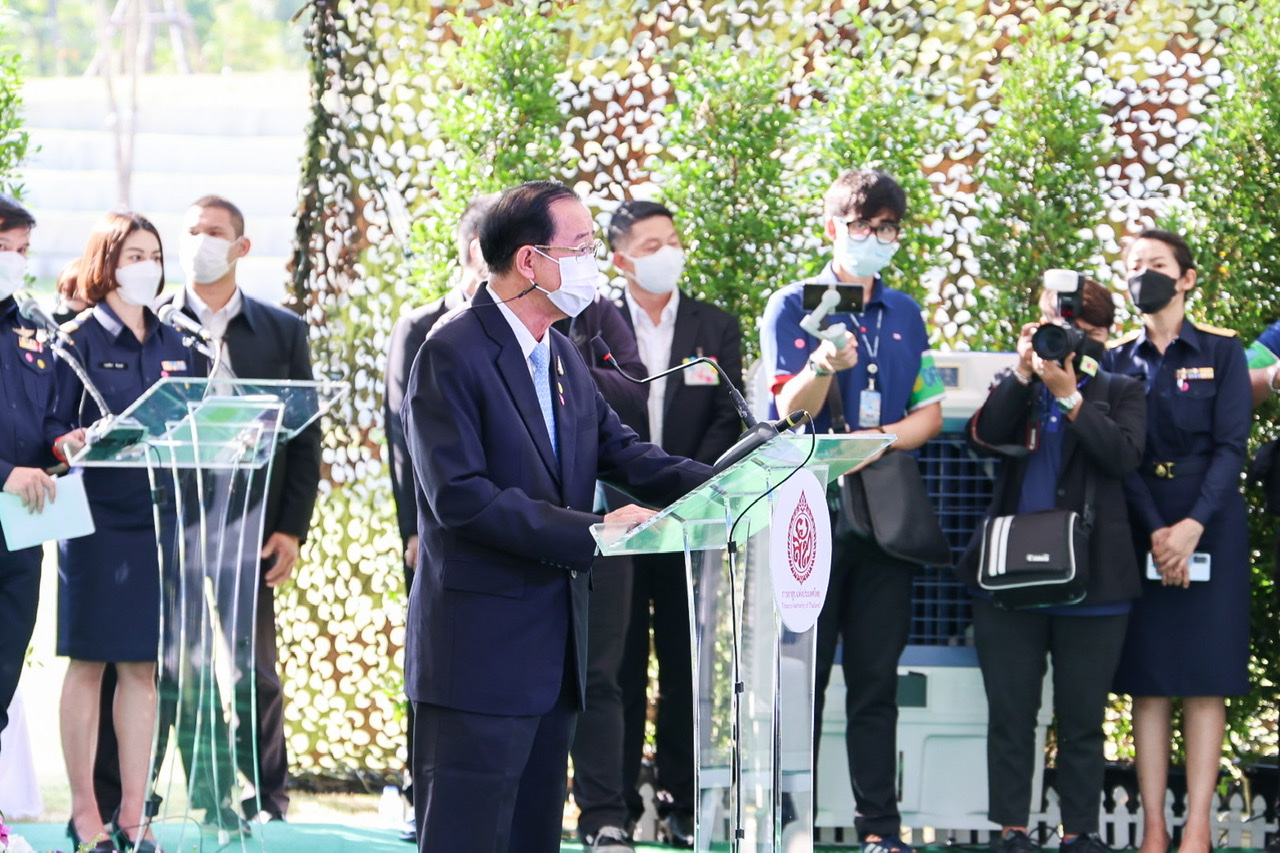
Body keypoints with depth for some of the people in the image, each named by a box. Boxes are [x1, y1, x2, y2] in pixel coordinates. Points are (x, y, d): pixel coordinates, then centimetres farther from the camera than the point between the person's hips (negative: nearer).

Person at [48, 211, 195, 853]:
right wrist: (69, 444, -28)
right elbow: (51, 423, -7)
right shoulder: (79, 340, -3)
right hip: (98, 518, -5)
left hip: (158, 517, 5)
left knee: (144, 667, 6)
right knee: (88, 664, 1)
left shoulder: (170, 343, 13)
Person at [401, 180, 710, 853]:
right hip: (481, 652, -9)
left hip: (553, 651, 9)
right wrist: (590, 533, -24)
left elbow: (621, 454, 10)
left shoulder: (563, 357, 15)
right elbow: (462, 498, -22)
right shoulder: (452, 354, -14)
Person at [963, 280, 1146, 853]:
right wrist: (1023, 375, -13)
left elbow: (1124, 456, -10)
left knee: (1082, 718, 2)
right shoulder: (1016, 389, 12)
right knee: (1010, 713, 2)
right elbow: (982, 437, -6)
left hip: (1090, 580, -1)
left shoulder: (1121, 393, 8)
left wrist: (1069, 395, -15)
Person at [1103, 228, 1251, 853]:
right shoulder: (1116, 360, 9)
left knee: (1205, 676, -5)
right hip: (1138, 527, 2)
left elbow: (1231, 447, -4)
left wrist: (1193, 526, -16)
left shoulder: (1221, 352, 4)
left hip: (1210, 525, -2)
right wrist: (1155, 530, -12)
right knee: (1148, 680, -2)